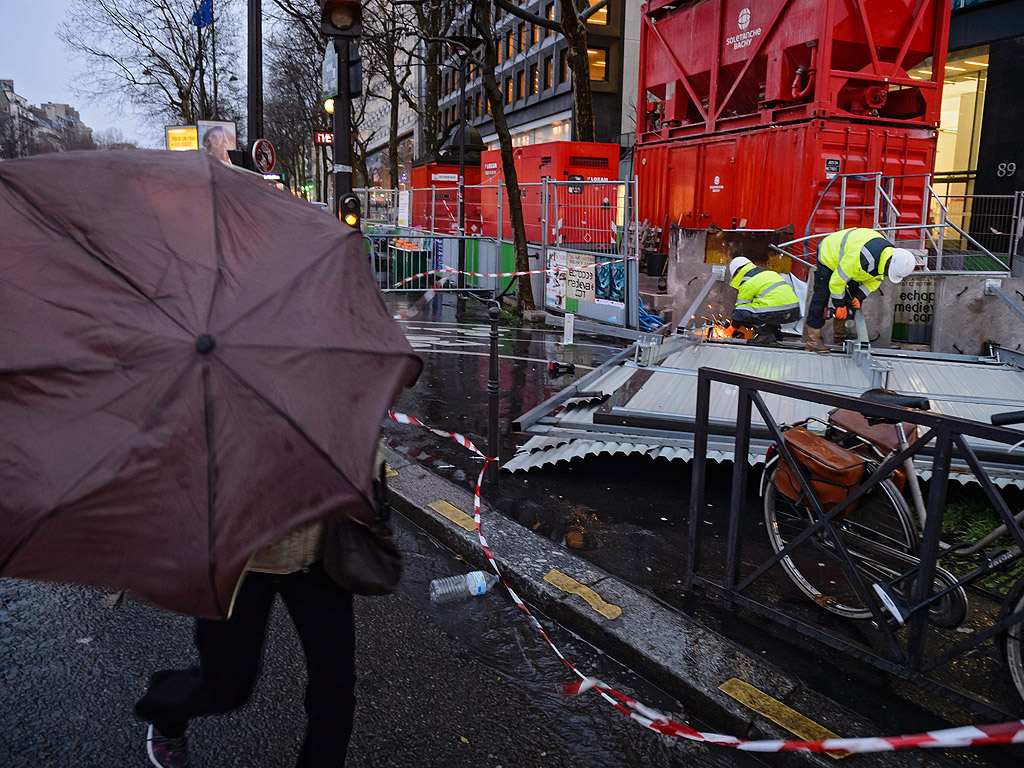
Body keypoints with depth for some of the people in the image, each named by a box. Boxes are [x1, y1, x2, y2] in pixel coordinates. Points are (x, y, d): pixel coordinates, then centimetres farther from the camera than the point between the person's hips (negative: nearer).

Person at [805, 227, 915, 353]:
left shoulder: (891, 254, -17)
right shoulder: (862, 258, -44)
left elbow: (875, 280, 1)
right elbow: (837, 281, -32)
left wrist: (859, 296, -14)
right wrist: (839, 305, -20)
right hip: (828, 255, -8)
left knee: (850, 298, 6)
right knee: (822, 296, -12)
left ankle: (840, 335, 15)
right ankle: (813, 339, -11)